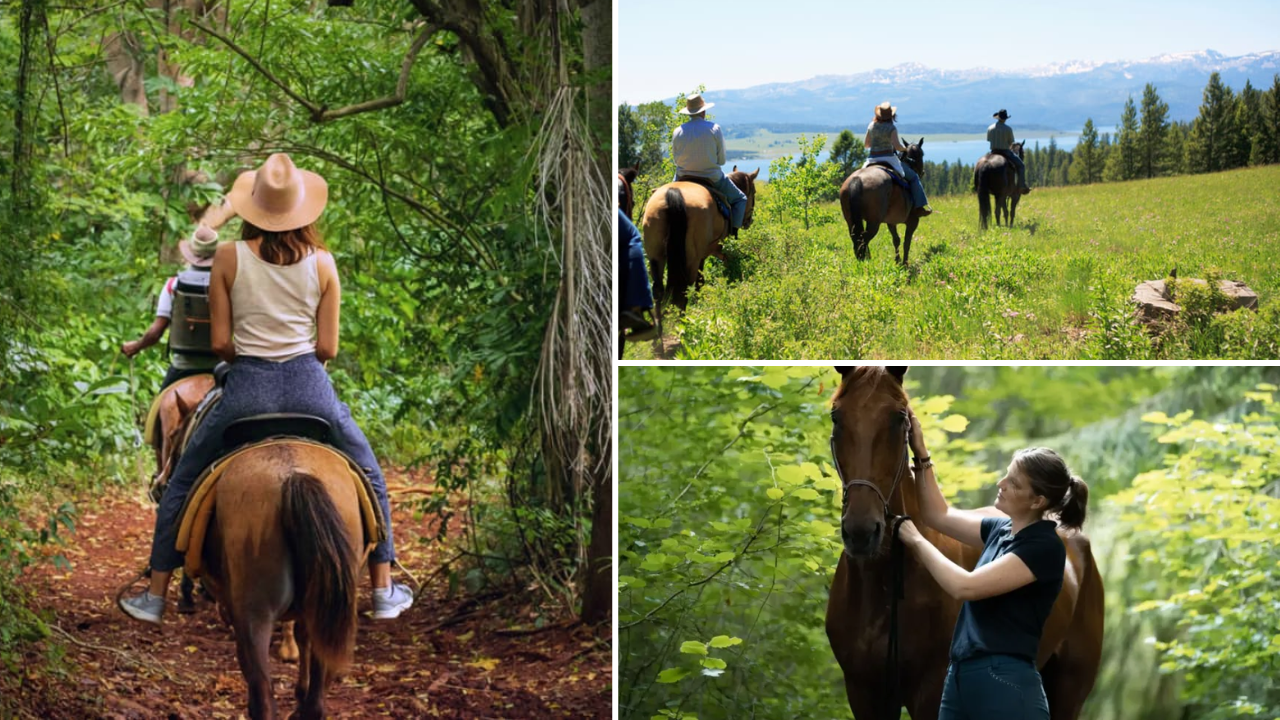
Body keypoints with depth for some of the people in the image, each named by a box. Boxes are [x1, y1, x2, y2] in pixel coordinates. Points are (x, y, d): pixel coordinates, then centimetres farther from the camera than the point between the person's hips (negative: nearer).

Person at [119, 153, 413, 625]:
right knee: (370, 479, 23)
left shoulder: (228, 258, -4)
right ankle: (384, 592, 25)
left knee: (181, 486, 20)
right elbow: (327, 348, 0)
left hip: (246, 391, -1)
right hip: (309, 387, 1)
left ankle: (155, 597, 24)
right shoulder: (322, 263, -1)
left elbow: (220, 343, -2)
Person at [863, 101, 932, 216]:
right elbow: (896, 146, -19)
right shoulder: (891, 128, -11)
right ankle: (919, 207, -3)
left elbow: (866, 144, 13)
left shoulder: (871, 126, 5)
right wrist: (904, 149, 1)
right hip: (888, 158, -5)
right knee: (913, 177, 5)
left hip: (872, 160, 5)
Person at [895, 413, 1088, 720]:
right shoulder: (1002, 530, 13)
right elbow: (939, 515, 26)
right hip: (960, 678, 9)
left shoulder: (1044, 547, -12)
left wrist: (916, 540, -6)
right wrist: (921, 455, 15)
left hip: (1006, 686, -9)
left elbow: (965, 586, -18)